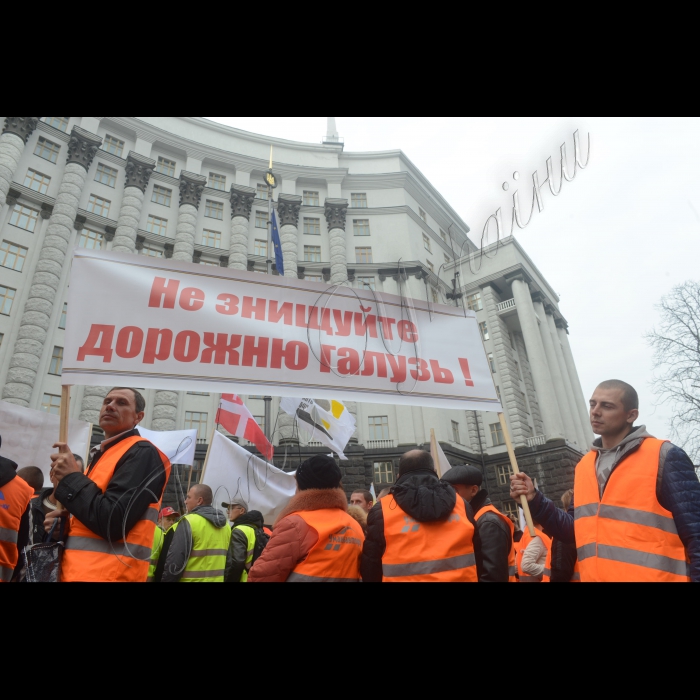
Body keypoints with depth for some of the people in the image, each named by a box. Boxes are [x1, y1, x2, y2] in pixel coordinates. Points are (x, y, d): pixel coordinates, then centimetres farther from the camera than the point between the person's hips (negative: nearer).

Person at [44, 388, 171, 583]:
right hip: (78, 571, 9)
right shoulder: (102, 455, 15)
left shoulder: (143, 454, -14)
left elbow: (113, 523, -22)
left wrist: (71, 478, -12)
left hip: (108, 574, -9)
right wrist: (63, 525, 3)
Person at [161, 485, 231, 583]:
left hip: (192, 579, -7)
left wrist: (166, 579, -3)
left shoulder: (189, 522, -13)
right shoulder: (225, 524, 10)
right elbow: (228, 561, 16)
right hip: (218, 579, 7)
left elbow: (175, 560, -14)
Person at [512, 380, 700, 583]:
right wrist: (535, 500, -3)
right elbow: (577, 531, 10)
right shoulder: (583, 466, 8)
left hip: (654, 578, -5)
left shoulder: (665, 457, -8)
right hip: (594, 577, 5)